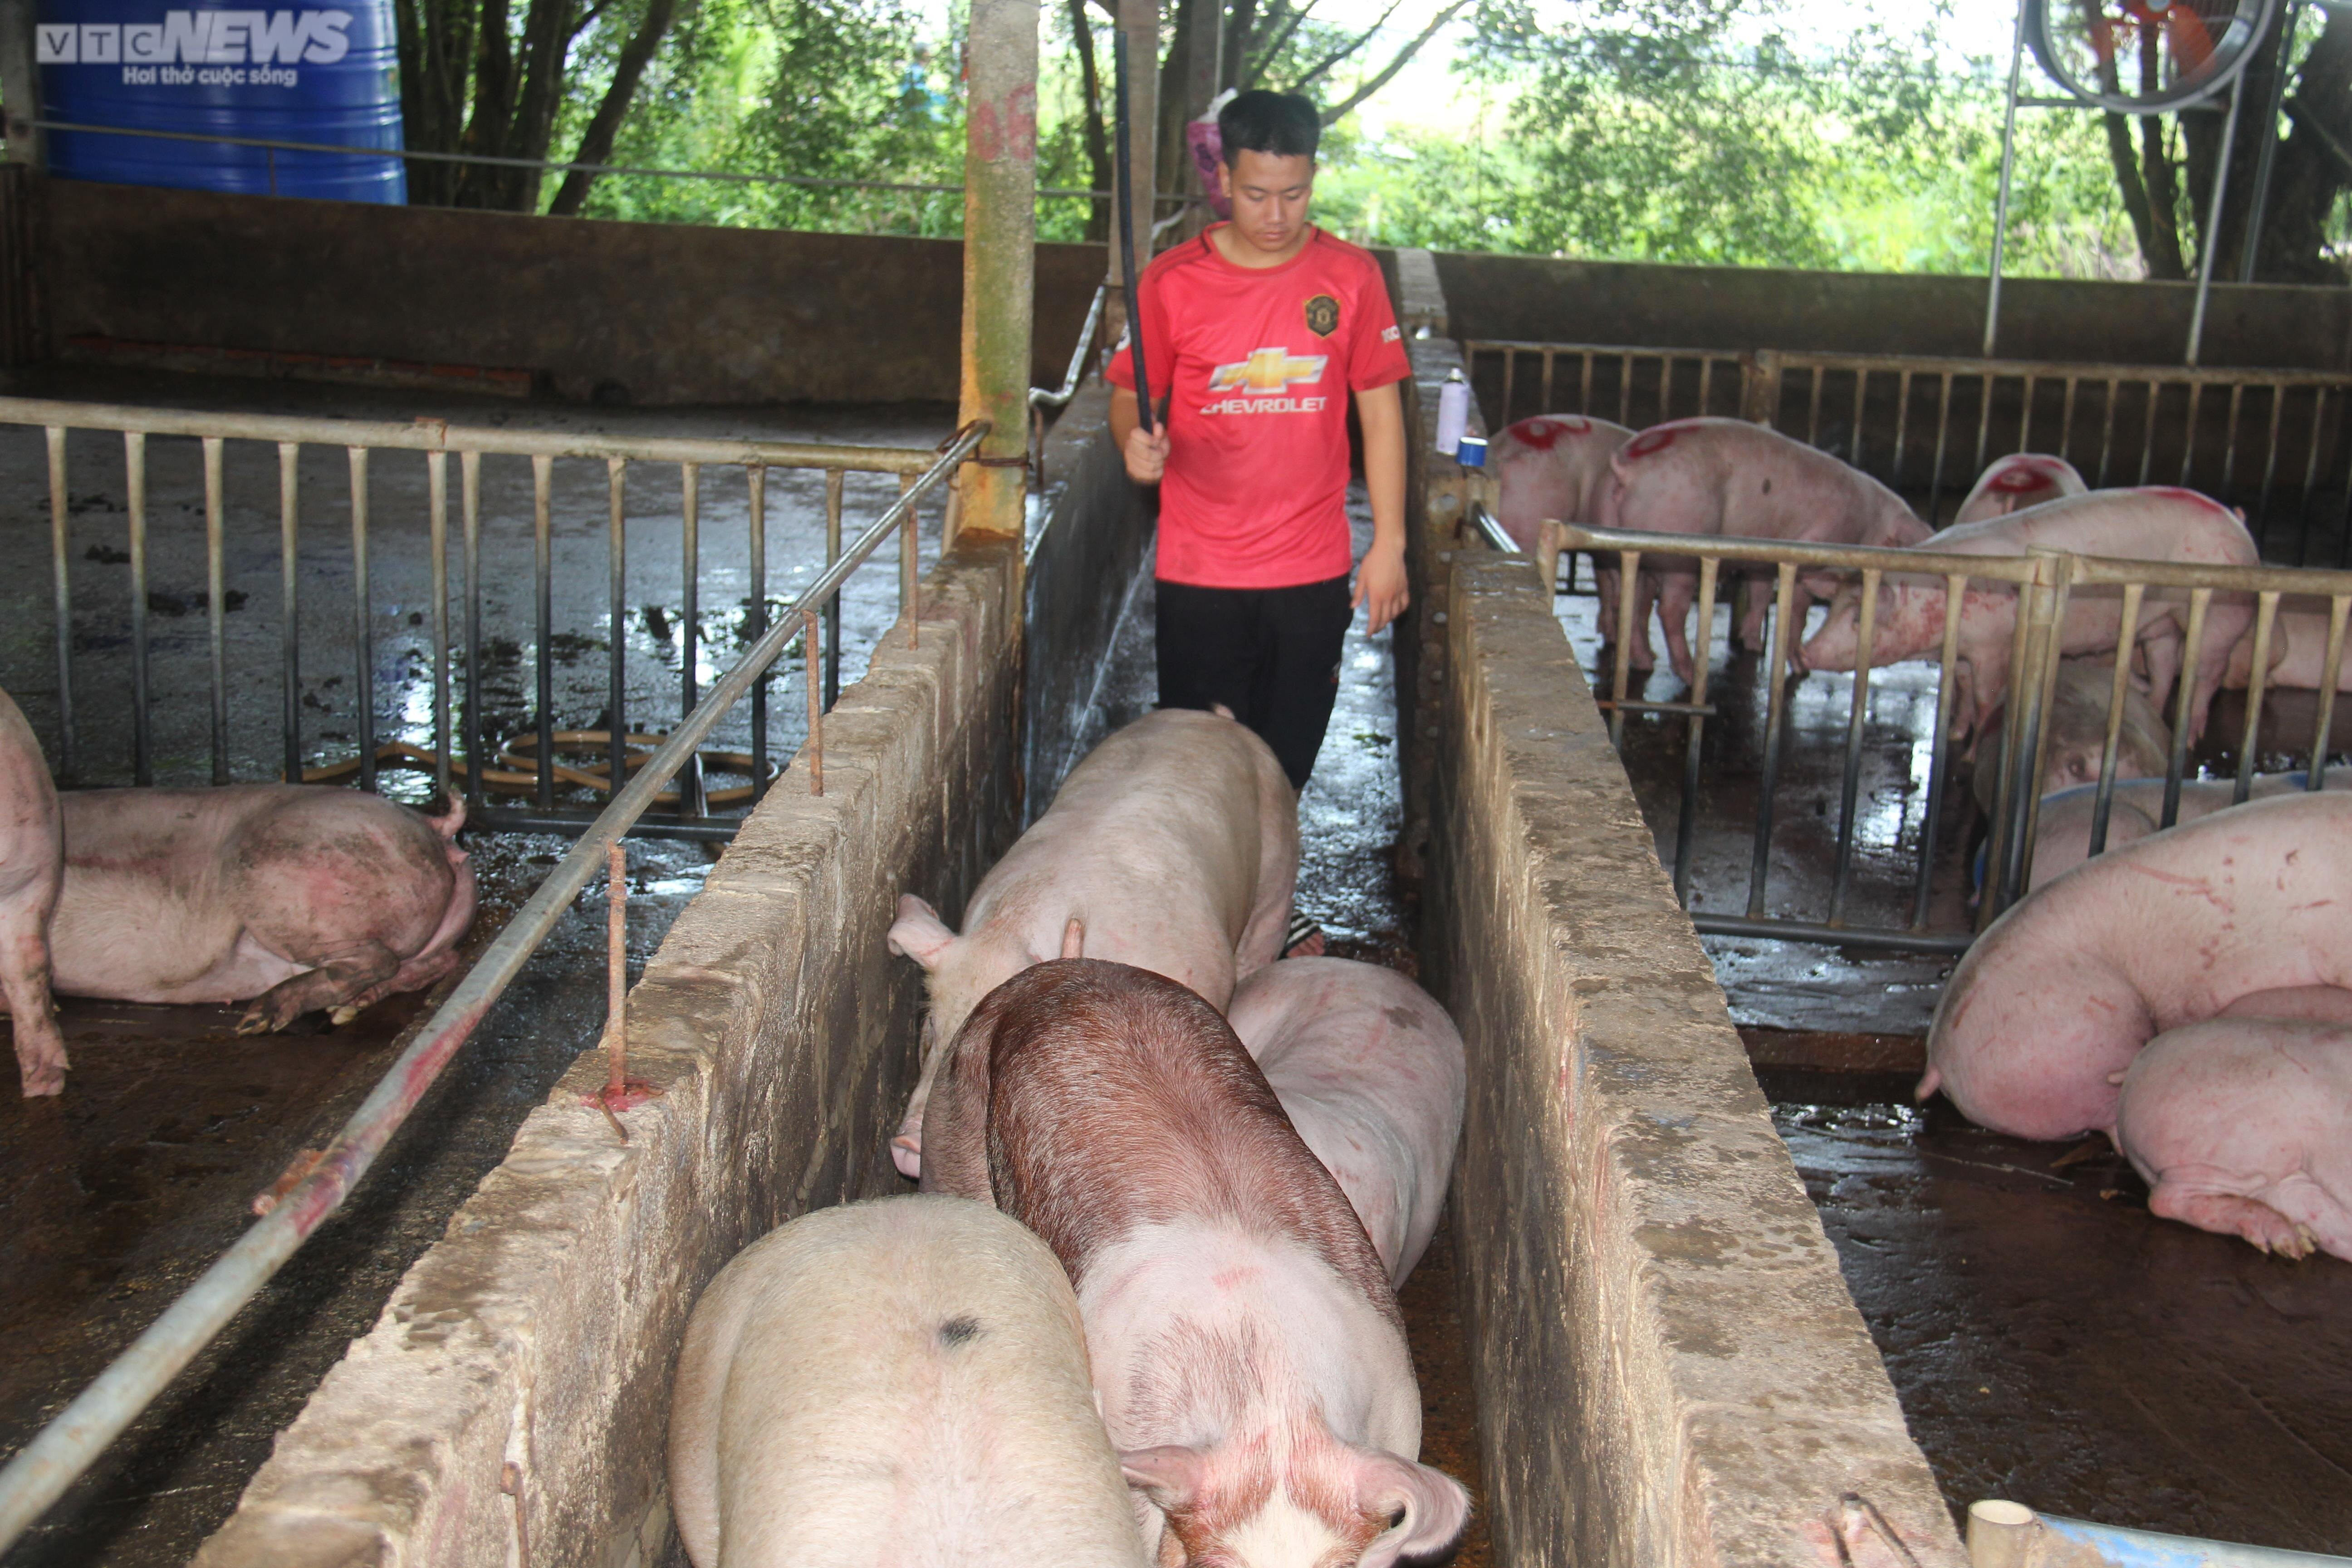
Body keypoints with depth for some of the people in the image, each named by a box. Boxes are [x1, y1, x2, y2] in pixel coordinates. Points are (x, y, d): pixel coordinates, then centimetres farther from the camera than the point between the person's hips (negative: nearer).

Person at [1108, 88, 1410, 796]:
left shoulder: (1351, 277, 0)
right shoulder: (1173, 281, -2)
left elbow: (1381, 412, 5)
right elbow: (1130, 395, 7)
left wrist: (1389, 543, 1)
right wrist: (1134, 443, -18)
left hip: (1314, 575, 1)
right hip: (1198, 575, -1)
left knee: (1286, 766, 8)